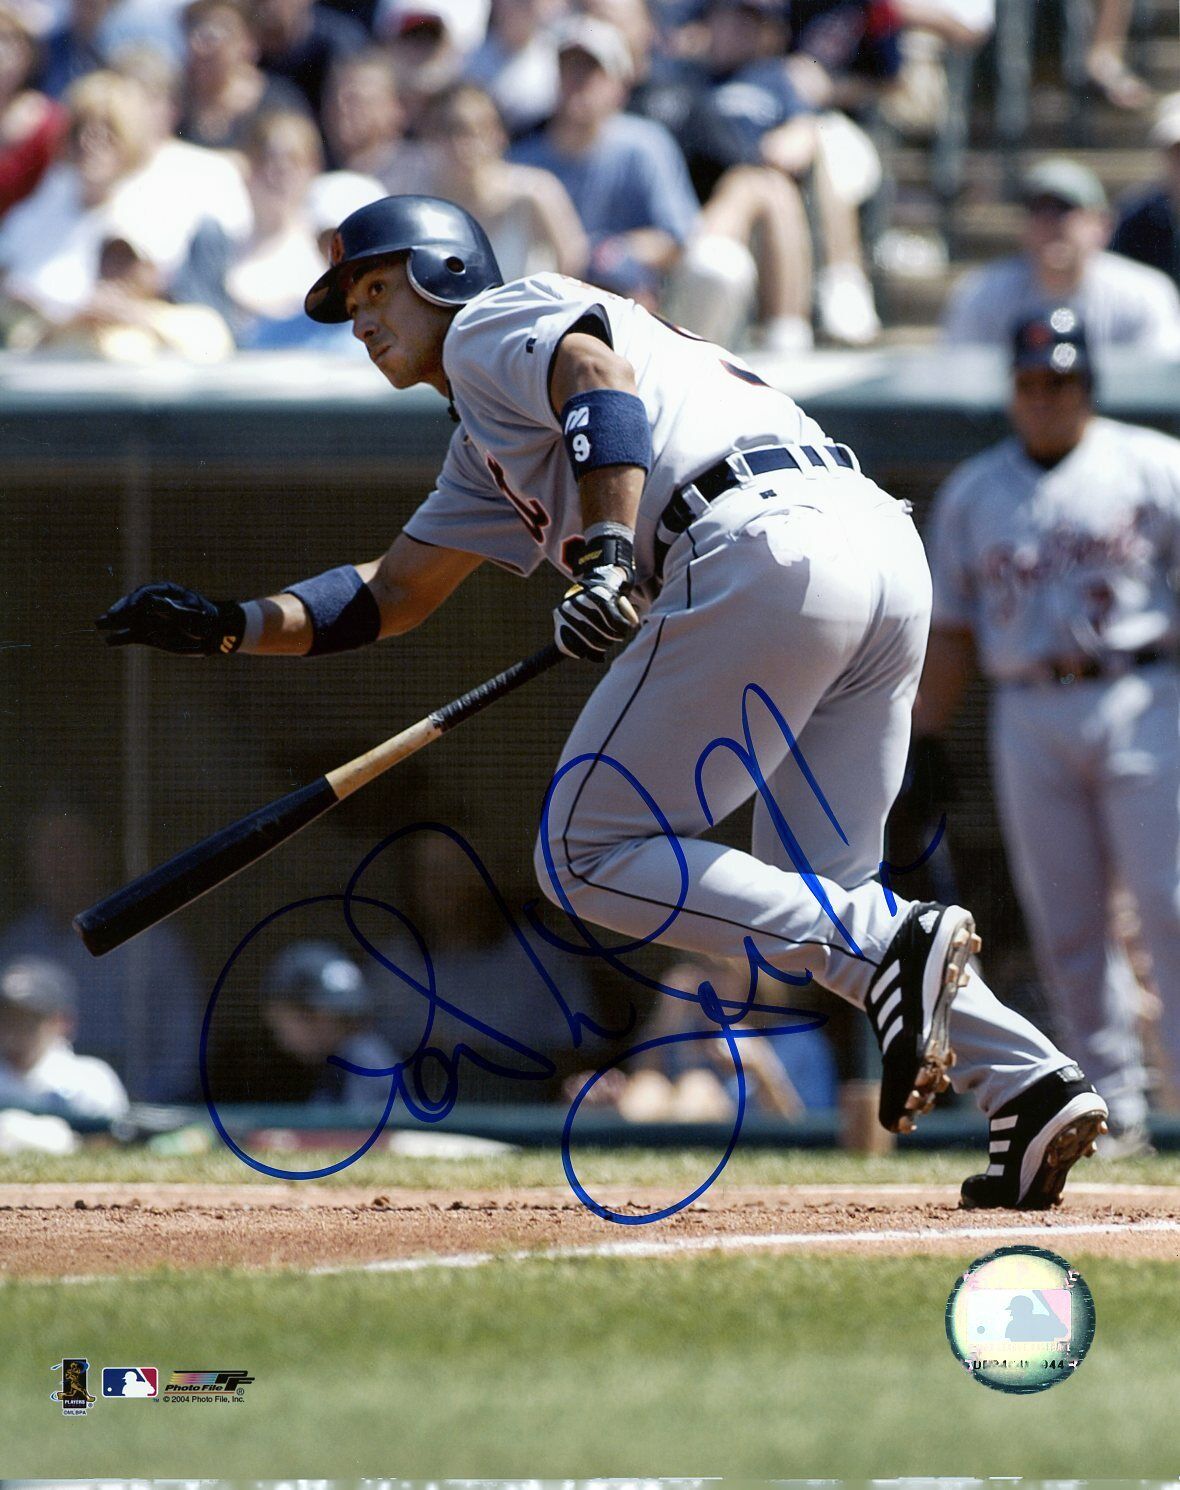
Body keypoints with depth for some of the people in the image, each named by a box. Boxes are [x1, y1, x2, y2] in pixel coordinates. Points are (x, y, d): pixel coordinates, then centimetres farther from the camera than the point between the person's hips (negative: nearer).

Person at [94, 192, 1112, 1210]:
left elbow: (600, 376, -11)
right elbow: (389, 599, 43)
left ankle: (889, 950, -20)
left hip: (766, 546, -9)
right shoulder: (485, 452, 38)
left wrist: (609, 557, -24)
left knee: (587, 853, -3)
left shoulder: (493, 323, 11)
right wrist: (225, 627, 32)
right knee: (817, 898, 15)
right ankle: (1032, 1083, -5)